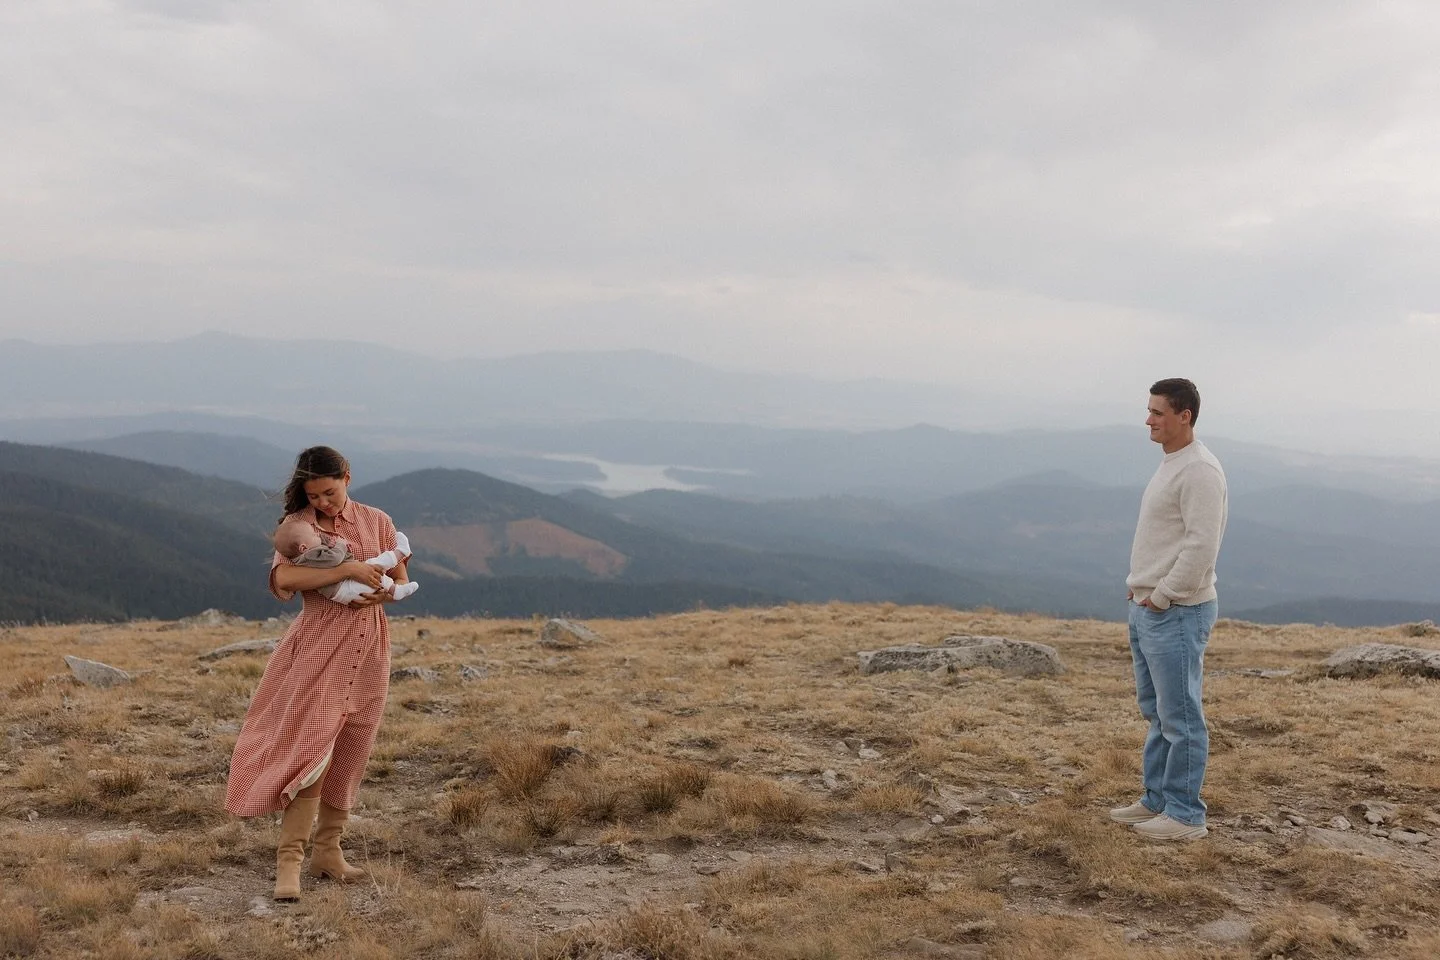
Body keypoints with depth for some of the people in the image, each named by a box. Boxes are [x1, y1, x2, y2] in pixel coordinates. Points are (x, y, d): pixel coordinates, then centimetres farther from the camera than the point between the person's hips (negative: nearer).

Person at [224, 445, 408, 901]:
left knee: (349, 757, 8)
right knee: (310, 749, -13)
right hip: (320, 645, -4)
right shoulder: (298, 524, -2)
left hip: (369, 648, 4)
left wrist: (382, 593, -12)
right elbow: (284, 578, -20)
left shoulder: (377, 522, 8)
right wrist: (349, 569, -24)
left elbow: (401, 581, 9)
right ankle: (289, 861, -10)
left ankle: (327, 852, 19)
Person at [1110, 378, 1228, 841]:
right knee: (1157, 712, 17)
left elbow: (1201, 546, -24)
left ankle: (1186, 815, 5)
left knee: (1180, 716, -3)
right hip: (1147, 609, 10)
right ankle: (1157, 800, 26)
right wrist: (1142, 598, 15)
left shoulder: (1199, 470, -17)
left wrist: (1161, 597, -17)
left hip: (1177, 613, -10)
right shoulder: (1170, 465, 15)